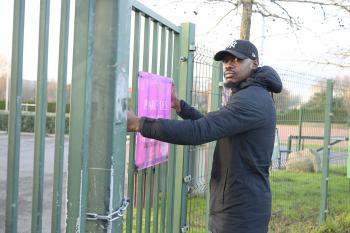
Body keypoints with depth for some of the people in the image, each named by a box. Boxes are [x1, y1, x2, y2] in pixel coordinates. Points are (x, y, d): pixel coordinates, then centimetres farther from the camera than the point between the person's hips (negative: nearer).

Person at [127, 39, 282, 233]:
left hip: (242, 212, -10)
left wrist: (138, 123, -29)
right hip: (234, 206, 10)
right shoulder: (250, 97, 16)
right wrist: (179, 106, 10)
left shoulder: (251, 100, -19)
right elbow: (211, 125, 23)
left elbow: (199, 131, -29)